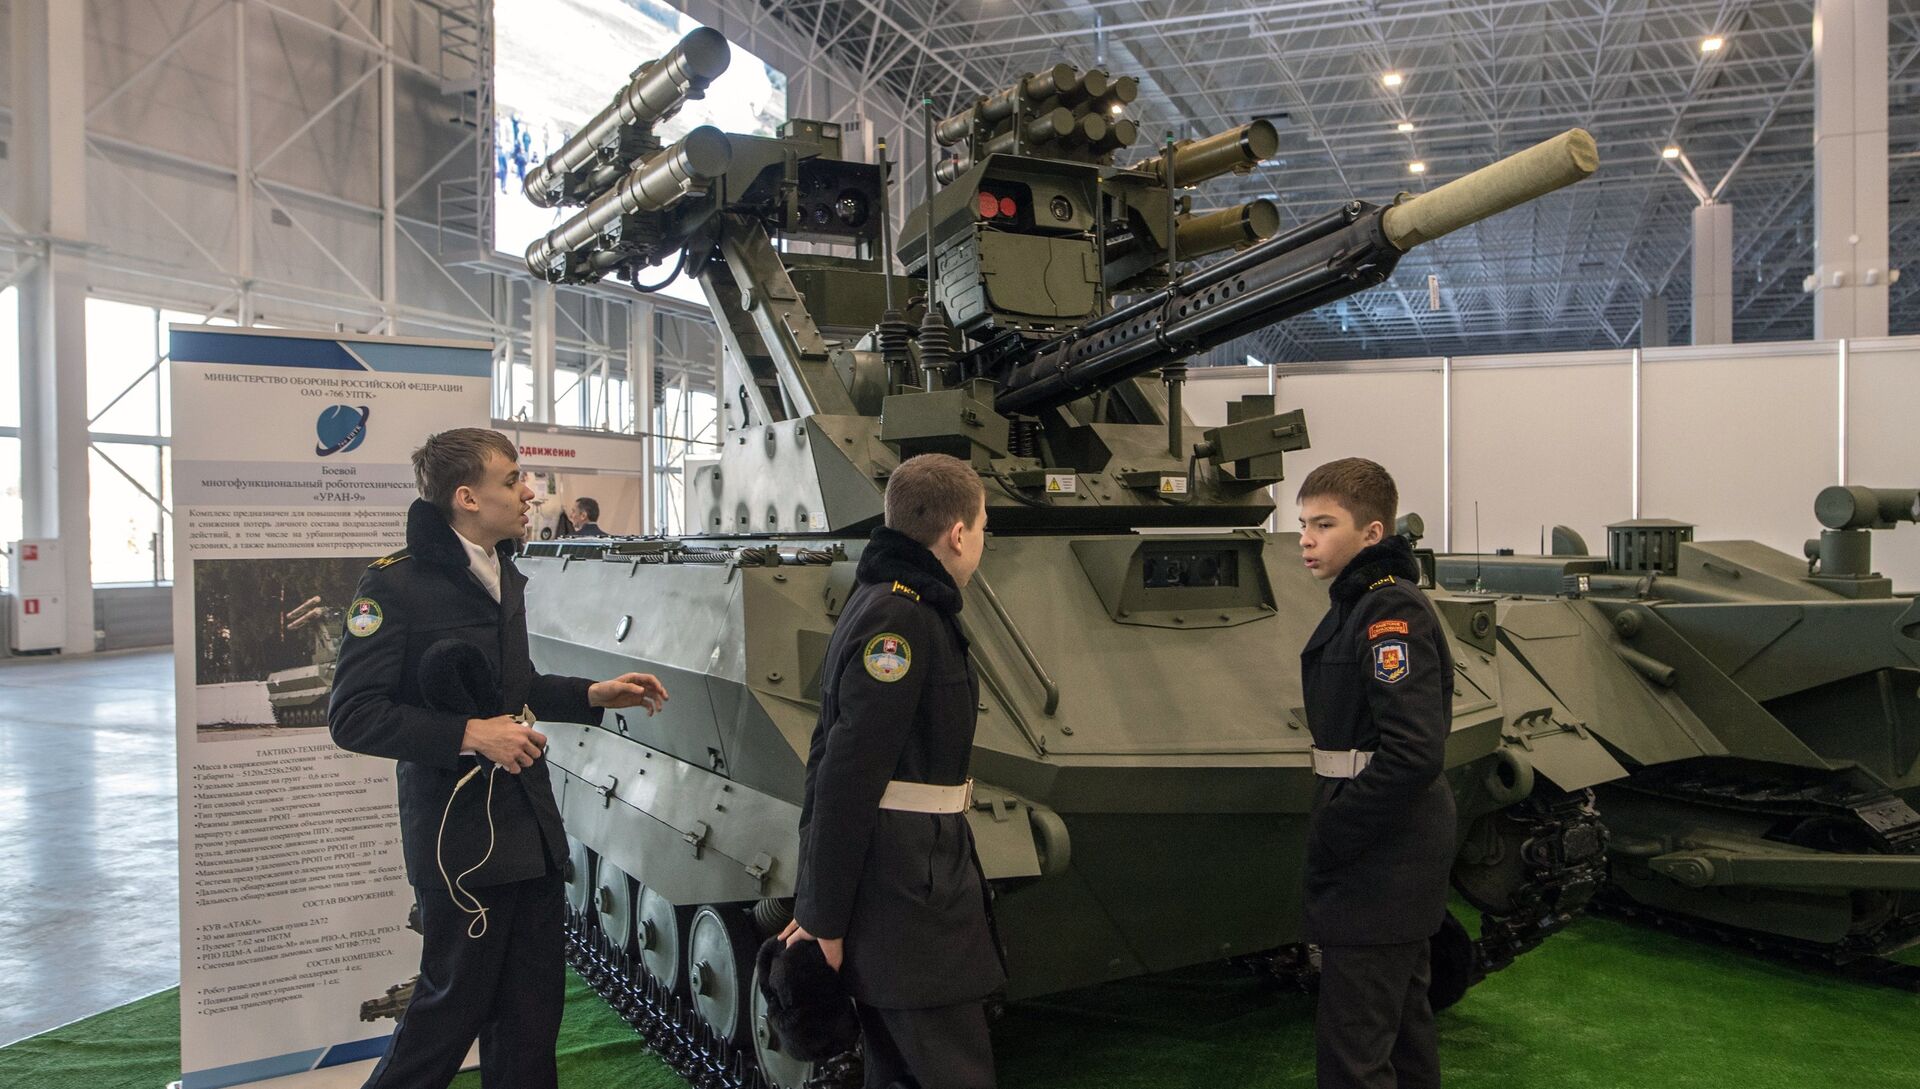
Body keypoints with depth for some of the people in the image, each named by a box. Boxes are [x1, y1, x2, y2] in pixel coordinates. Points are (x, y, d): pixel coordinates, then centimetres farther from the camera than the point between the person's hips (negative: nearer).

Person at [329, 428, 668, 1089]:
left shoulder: (505, 575, 13)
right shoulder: (396, 584, -13)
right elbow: (352, 717, -16)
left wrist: (593, 696, 9)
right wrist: (472, 735, -22)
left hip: (533, 828, 8)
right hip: (458, 831, -7)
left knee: (533, 1010, 13)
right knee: (455, 1003, 5)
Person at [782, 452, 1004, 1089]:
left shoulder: (887, 603, 15)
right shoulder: (899, 618, -17)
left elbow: (834, 758, 18)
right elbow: (848, 775, -21)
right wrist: (825, 915, -17)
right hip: (904, 902, -10)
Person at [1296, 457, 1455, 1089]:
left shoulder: (1390, 614, -18)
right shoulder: (1357, 605, 12)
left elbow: (1414, 752, -27)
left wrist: (1330, 838, -20)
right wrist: (1331, 826, 10)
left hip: (1378, 863, -11)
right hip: (1396, 853, 11)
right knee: (1402, 1021, 22)